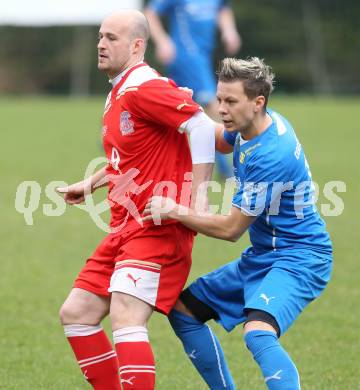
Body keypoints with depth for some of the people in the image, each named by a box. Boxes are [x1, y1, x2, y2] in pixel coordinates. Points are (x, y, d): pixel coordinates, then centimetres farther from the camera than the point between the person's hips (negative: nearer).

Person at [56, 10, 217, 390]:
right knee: (76, 313, 9)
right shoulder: (116, 95, 16)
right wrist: (90, 184, 30)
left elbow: (201, 126, -25)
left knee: (125, 319, -22)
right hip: (124, 228, 10)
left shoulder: (142, 88, -15)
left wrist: (197, 193, -27)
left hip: (157, 228, -10)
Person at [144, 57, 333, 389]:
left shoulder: (271, 156, -27)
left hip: (297, 258, -10)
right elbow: (221, 141, 27)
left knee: (258, 333, -35)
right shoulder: (249, 126, 0)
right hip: (261, 257, 10)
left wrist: (175, 212, -13)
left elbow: (231, 229, -20)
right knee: (183, 310, 14)